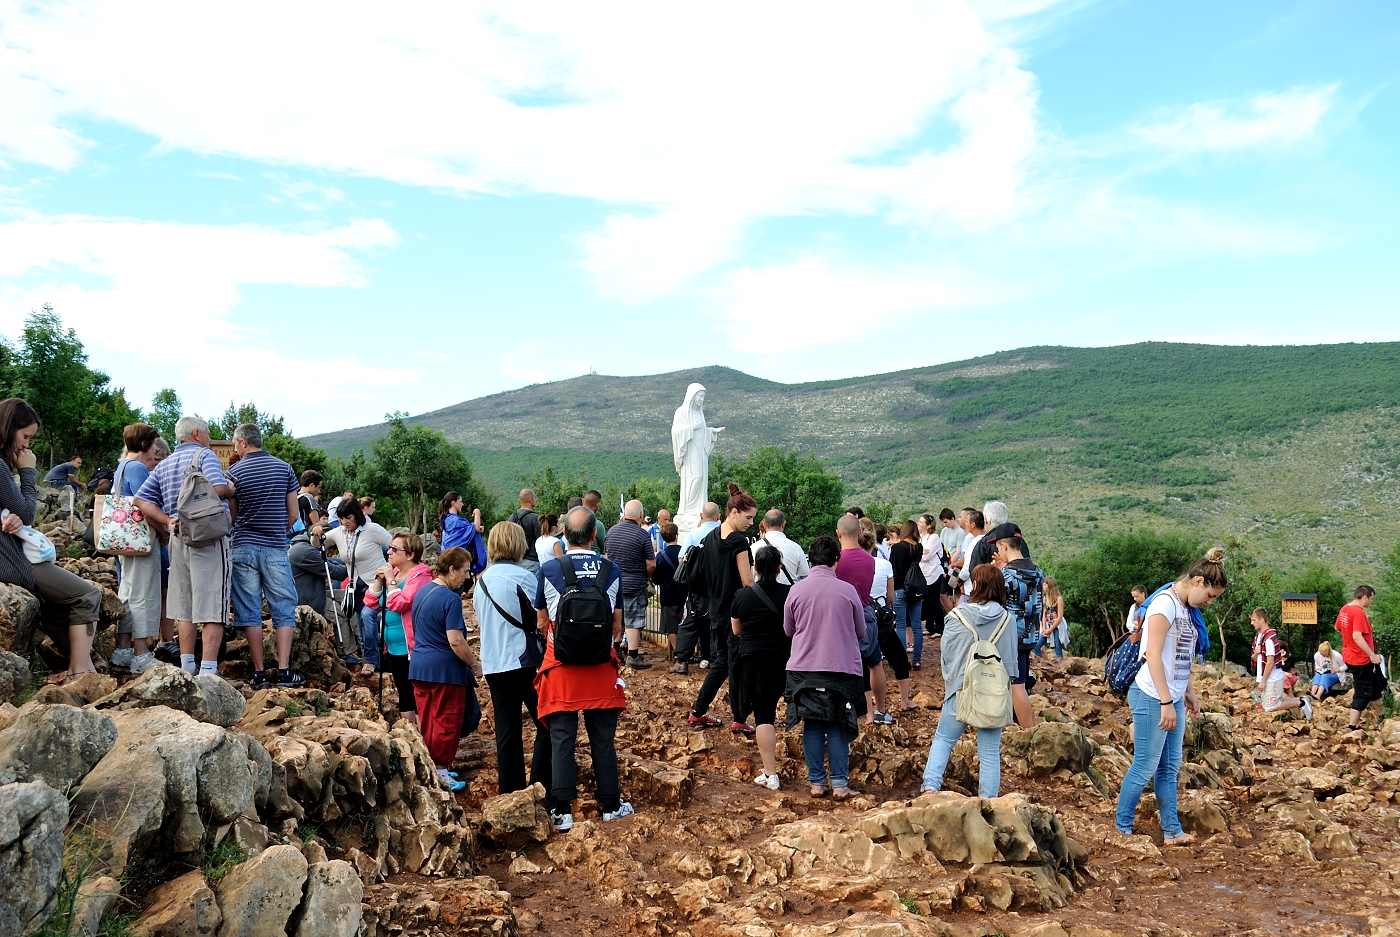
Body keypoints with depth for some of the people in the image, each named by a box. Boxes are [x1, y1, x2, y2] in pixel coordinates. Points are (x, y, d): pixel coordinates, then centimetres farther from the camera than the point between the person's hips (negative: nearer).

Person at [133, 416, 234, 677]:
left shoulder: (163, 465, 17)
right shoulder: (204, 455, -5)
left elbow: (142, 500, 9)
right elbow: (219, 488, -22)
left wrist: (167, 522, 5)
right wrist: (232, 488, -1)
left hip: (178, 539, 7)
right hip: (209, 537, -7)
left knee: (184, 606, 13)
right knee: (212, 607, -6)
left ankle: (187, 668, 18)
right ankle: (208, 670, -9)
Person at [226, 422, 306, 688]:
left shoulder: (234, 472, -1)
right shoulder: (284, 468, 4)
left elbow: (231, 516, 2)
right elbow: (293, 514, 5)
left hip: (243, 547, -1)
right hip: (276, 548, 1)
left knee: (250, 612, 4)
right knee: (284, 610, 5)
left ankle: (259, 673, 4)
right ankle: (284, 671, -2)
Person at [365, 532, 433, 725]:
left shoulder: (420, 575, -14)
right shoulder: (392, 572, 11)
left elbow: (399, 604, -24)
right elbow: (371, 602, 11)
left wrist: (391, 579, -15)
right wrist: (379, 579, -2)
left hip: (411, 649, -9)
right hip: (393, 649, 9)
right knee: (404, 695, 17)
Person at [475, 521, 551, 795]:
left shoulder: (482, 581, 10)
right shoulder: (522, 577, -12)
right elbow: (542, 620, -10)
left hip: (493, 664, 7)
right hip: (524, 661, -7)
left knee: (506, 730, 11)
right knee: (546, 725, 2)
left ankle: (510, 793, 15)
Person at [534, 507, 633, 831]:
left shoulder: (549, 570, -8)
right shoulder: (611, 570, -3)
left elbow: (542, 623, 5)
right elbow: (617, 625, 5)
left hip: (561, 664, -1)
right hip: (601, 666, 2)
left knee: (562, 739, 5)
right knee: (603, 738, 12)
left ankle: (561, 812, 7)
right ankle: (611, 805, 22)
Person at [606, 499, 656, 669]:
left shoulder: (612, 531, 2)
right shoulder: (642, 534, -15)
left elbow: (607, 557, 13)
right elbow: (651, 564, -13)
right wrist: (647, 576, 6)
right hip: (635, 585, -5)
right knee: (633, 622, 1)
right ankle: (633, 657, 5)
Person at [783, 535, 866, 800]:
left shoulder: (796, 591, -5)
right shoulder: (848, 590, -8)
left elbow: (788, 630, 9)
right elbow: (861, 632, 5)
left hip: (804, 668, 1)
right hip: (842, 667, -1)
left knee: (812, 726, 11)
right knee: (838, 727, 9)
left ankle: (817, 782, 15)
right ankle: (839, 783, 10)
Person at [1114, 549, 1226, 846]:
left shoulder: (1186, 609, 13)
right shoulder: (1165, 603, -15)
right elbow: (1153, 654, -20)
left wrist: (1190, 694, 15)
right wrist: (1166, 703, -20)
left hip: (1173, 699, 9)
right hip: (1154, 698, -9)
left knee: (1170, 767, 11)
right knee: (1145, 767, -4)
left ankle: (1171, 831, 17)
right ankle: (1121, 829, 6)